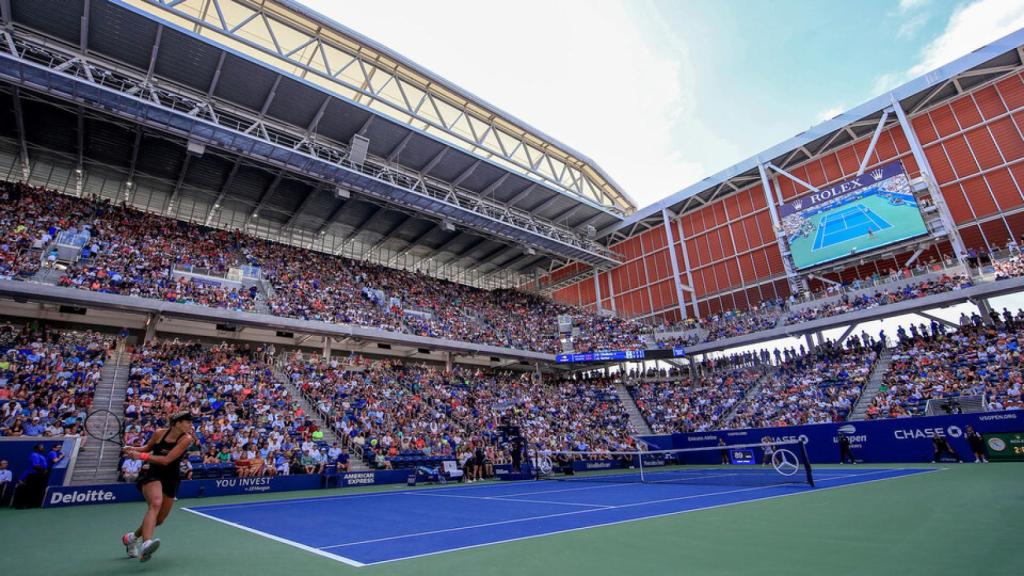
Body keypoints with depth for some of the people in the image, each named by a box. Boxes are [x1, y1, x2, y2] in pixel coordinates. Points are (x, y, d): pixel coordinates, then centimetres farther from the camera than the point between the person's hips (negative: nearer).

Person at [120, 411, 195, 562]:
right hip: (151, 472, -2)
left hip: (171, 478, 2)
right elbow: (148, 447, 14)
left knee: (159, 519, 11)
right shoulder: (159, 433, -9)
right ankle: (146, 544, -44)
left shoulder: (187, 439, -15)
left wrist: (141, 456, -23)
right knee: (155, 503, -33)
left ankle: (132, 537, 40)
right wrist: (134, 449, -5)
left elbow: (166, 460, -23)